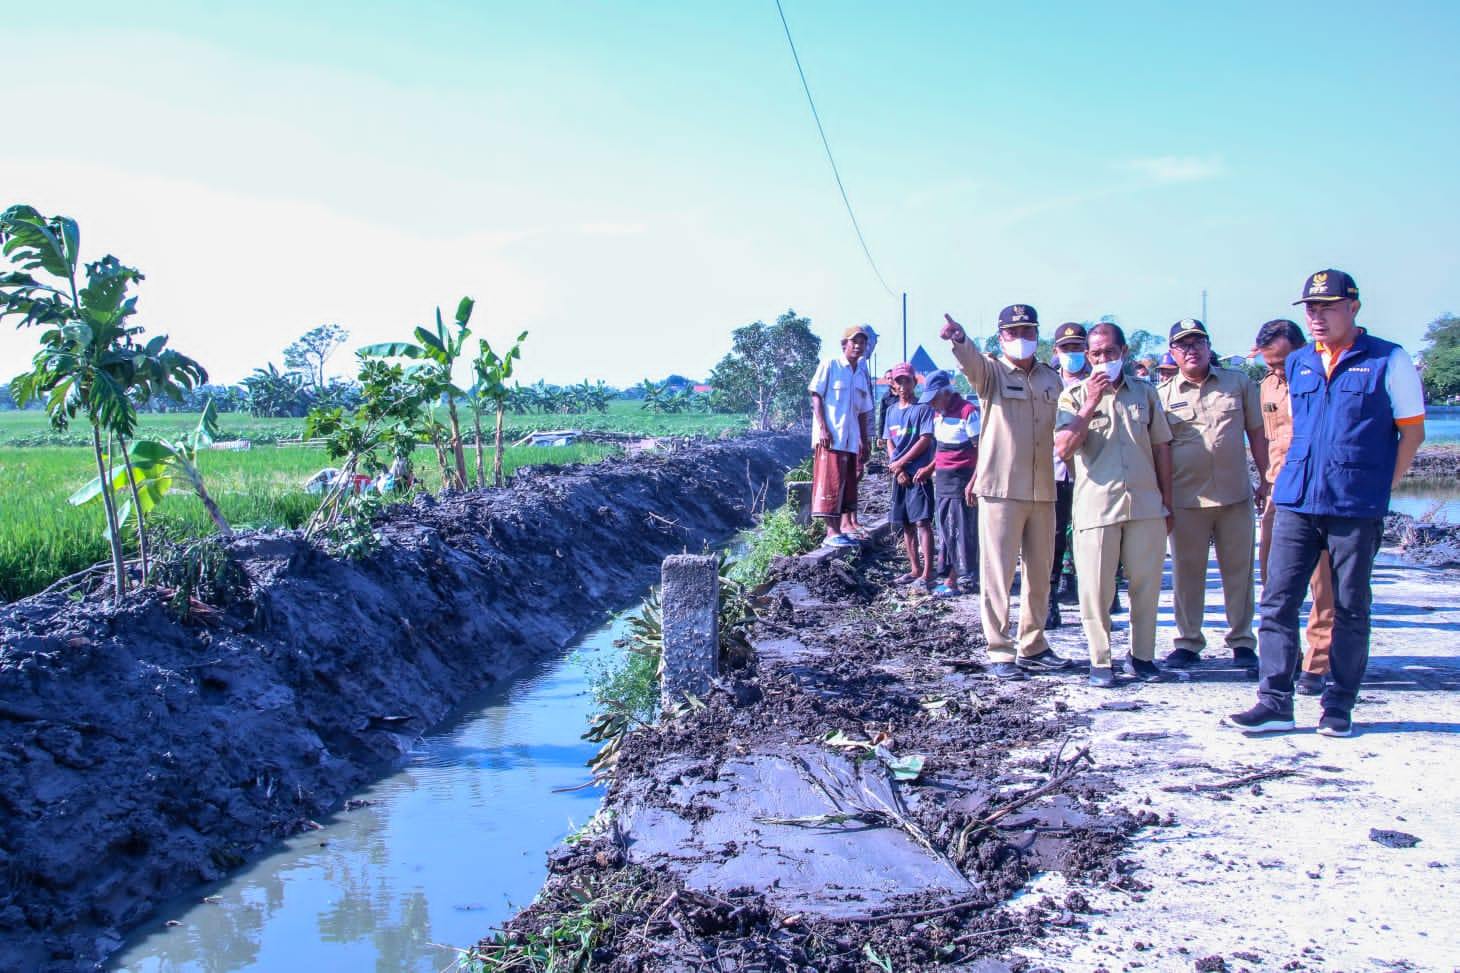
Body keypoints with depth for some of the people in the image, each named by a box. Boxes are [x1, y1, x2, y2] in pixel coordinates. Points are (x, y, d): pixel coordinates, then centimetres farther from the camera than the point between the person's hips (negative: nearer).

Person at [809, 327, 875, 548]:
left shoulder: (862, 374, 17)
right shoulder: (830, 366, -1)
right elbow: (816, 397, -6)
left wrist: (865, 441, 17)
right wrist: (822, 428, -16)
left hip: (851, 439, 7)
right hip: (830, 436, -7)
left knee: (846, 485, 6)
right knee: (830, 483, -9)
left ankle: (836, 531, 11)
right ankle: (832, 533, -8)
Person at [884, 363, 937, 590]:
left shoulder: (924, 408, -3)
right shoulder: (892, 411, 15)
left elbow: (925, 440, -10)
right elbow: (890, 443, 13)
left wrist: (901, 462, -10)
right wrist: (897, 468, -2)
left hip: (918, 472, -7)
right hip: (899, 475, 7)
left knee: (922, 522, -11)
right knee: (906, 524, 10)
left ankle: (927, 573, -12)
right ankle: (915, 569, 19)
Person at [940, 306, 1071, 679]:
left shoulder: (1052, 379, 14)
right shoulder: (991, 372, -1)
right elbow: (970, 359, -23)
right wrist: (959, 339, -43)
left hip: (1043, 491, 5)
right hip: (1001, 490, -5)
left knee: (1040, 574, 12)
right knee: (998, 574, -3)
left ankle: (1033, 646, 25)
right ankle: (1000, 652, 4)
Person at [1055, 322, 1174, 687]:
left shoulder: (1145, 391, 11)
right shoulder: (1075, 396, 3)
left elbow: (1161, 447, 15)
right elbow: (1064, 448, -11)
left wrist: (1167, 503, 12)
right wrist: (1091, 403, -14)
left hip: (1146, 504, 3)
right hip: (1096, 505, -3)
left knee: (1147, 582, 7)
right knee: (1096, 586, -1)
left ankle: (1142, 656, 20)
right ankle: (1100, 660, 10)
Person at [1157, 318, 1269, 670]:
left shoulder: (1238, 382, 8)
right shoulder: (1163, 395, 4)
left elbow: (1257, 433, 11)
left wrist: (1267, 480, 6)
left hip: (1236, 495, 1)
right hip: (1186, 499, -1)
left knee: (1238, 570, 7)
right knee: (1186, 571, 5)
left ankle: (1242, 641, 18)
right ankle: (1187, 642, 15)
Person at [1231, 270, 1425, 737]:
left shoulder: (1388, 360, -1)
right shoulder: (1297, 364, 13)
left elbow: (1412, 431, 2)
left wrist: (1378, 488, -2)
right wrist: (1291, 478, 13)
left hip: (1357, 508, -4)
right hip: (1296, 502, 4)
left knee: (1350, 609, 5)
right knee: (1277, 600, -2)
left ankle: (1338, 706, 16)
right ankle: (1275, 701, 3)